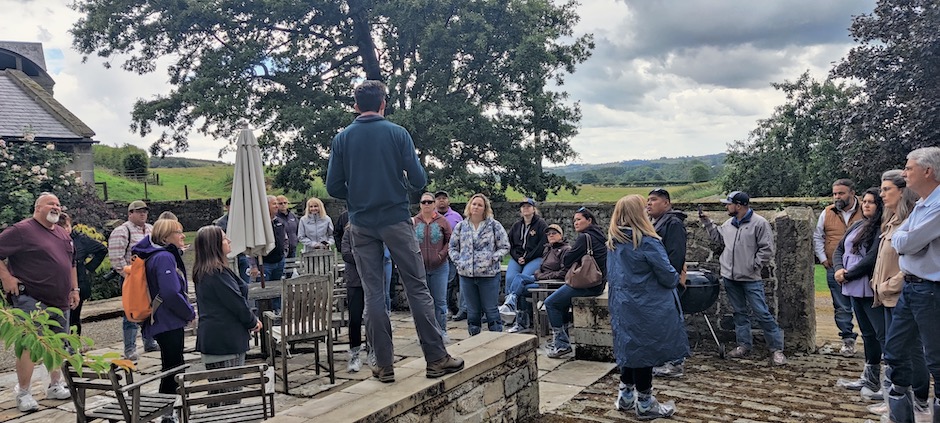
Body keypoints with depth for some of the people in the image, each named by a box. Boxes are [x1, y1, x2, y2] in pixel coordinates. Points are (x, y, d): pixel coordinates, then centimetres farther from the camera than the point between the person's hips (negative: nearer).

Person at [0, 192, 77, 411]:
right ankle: (23, 393, 5)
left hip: (61, 303, 8)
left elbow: (71, 263, 24)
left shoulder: (63, 234, 15)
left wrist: (74, 289, 19)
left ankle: (55, 385, 26)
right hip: (31, 301, -7)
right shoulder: (22, 230, -9)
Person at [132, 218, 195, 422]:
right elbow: (171, 293, -26)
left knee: (171, 367, 17)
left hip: (163, 322, 10)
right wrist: (190, 313, -12)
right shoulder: (165, 258, -19)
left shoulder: (158, 255, 13)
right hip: (170, 323, -10)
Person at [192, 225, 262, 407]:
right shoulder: (218, 272, -19)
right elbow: (236, 301, -17)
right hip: (227, 337, -9)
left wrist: (251, 319, 10)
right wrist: (253, 322, -1)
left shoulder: (201, 271, 11)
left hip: (210, 336, 9)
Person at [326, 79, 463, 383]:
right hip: (396, 219, -2)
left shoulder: (342, 138, 3)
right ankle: (436, 358, 5)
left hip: (361, 224, 2)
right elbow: (419, 179, -6)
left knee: (373, 293, 7)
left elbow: (333, 187, 0)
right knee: (417, 288, 3)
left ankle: (384, 365, 10)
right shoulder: (398, 133, -3)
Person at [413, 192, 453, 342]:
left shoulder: (442, 221, 2)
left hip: (439, 267, -1)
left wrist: (442, 254, -7)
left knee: (440, 300, 4)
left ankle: (442, 331, 15)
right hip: (420, 267, 1)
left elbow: (450, 240, 3)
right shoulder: (414, 222, 2)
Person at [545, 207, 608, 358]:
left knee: (551, 303, -4)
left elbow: (567, 262, -13)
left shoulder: (585, 237, -16)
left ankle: (562, 344, -2)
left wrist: (564, 260, 7)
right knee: (561, 301, 25)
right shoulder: (598, 236, 14)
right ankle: (562, 337, 26)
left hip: (587, 285, -10)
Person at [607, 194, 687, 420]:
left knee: (631, 348, 18)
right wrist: (675, 279, 7)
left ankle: (626, 396, 27)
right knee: (644, 351, 3)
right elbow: (667, 275, -14)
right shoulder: (647, 241, -18)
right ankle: (645, 404, 13)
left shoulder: (613, 241, 6)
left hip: (622, 305, 7)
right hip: (646, 307, -7)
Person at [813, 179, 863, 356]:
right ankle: (848, 340, 16)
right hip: (835, 269, 2)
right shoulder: (827, 213, 4)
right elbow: (817, 237, 13)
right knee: (841, 307, 6)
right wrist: (823, 259, 5)